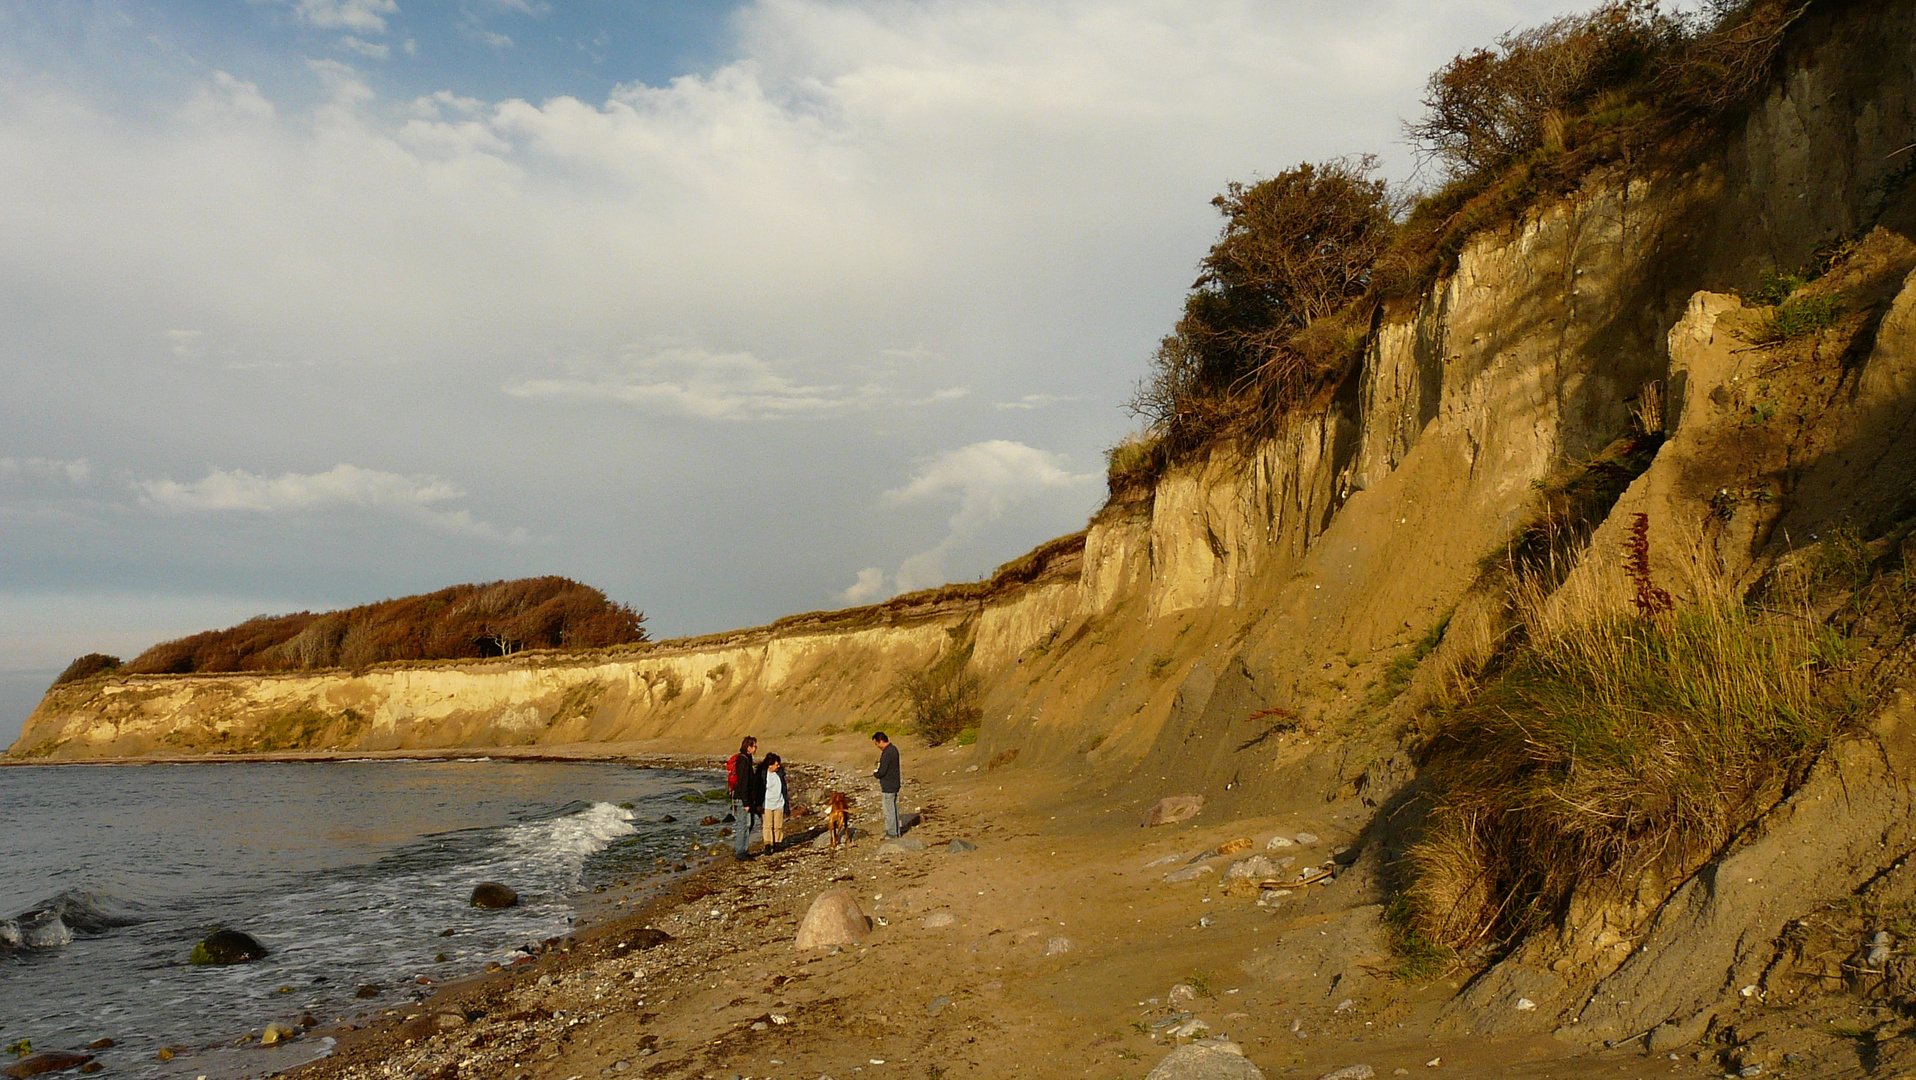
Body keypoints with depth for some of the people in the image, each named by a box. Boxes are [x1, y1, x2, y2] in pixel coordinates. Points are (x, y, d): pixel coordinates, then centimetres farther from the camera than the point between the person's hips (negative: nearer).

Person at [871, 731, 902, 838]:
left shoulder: (887, 753, -21)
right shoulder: (894, 749, 10)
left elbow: (882, 772, -21)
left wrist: (875, 774, -1)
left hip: (888, 786, -10)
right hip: (895, 784, 10)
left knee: (889, 810, -1)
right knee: (894, 808, 15)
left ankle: (892, 833, 4)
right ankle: (896, 832, 22)